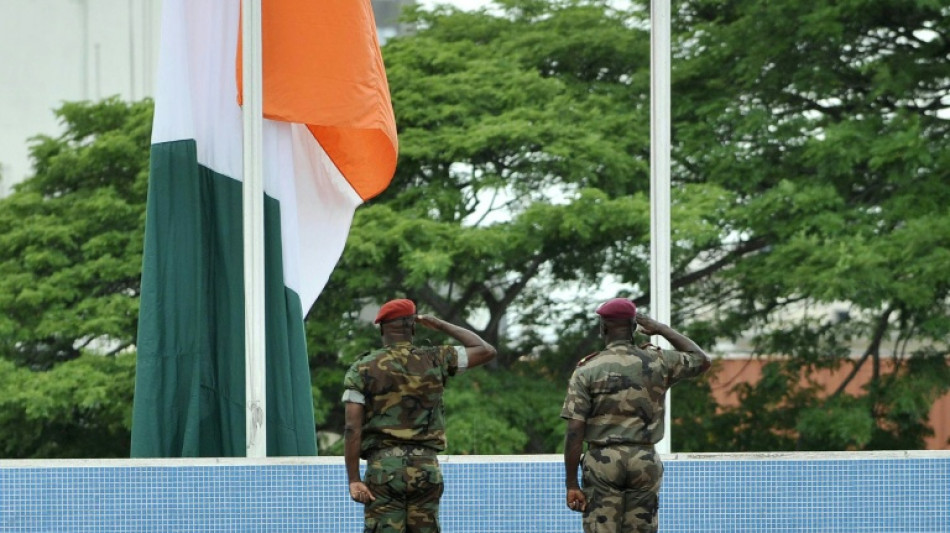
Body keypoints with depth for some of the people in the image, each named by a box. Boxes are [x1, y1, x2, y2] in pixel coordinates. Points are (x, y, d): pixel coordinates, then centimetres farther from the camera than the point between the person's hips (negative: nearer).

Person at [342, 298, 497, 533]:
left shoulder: (362, 369, 1)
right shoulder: (434, 360, 4)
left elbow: (353, 429, -6)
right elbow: (486, 350, 16)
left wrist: (354, 480, -6)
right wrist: (442, 326, 21)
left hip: (383, 467, -2)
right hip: (426, 467, 2)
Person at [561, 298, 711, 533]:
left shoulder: (587, 369, -5)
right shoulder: (657, 362, 1)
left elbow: (574, 431, -9)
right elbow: (702, 360, 20)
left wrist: (571, 485, -6)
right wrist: (664, 330, 24)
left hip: (602, 461, -2)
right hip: (645, 461, 2)